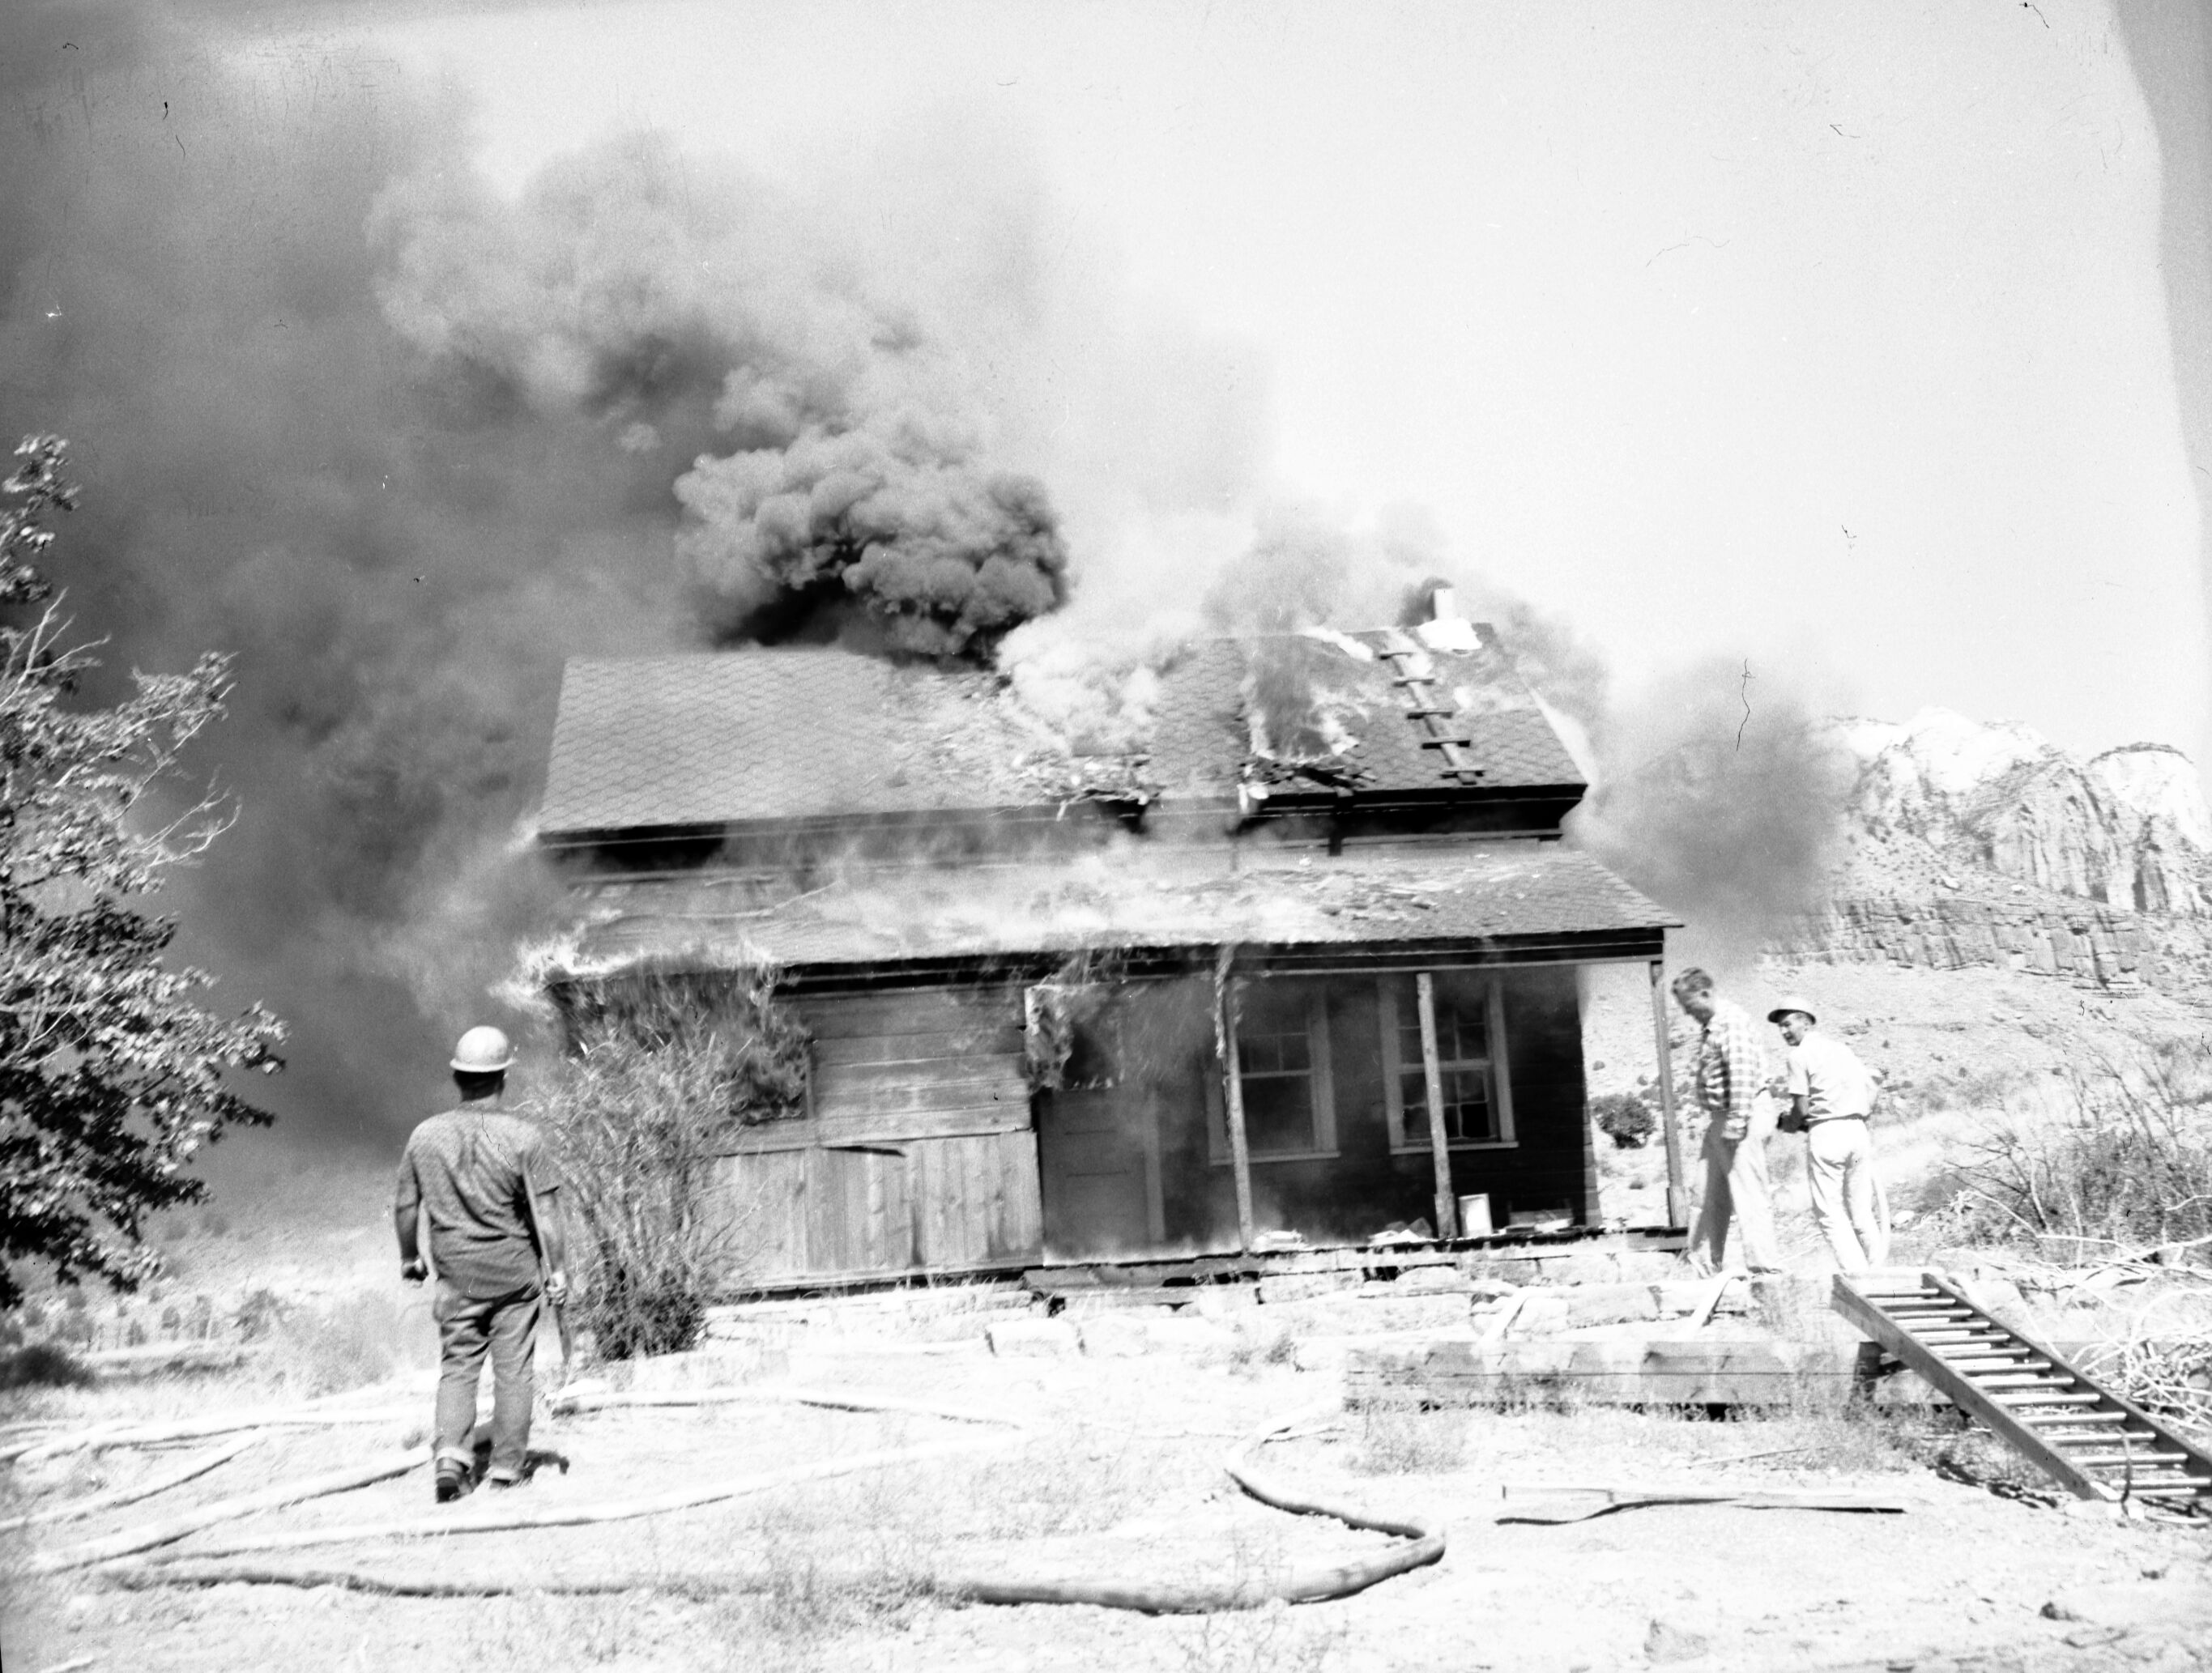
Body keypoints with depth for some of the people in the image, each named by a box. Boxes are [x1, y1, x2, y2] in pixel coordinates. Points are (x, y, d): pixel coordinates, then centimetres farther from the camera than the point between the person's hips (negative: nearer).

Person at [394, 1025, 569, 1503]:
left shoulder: (425, 1135, -4)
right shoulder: (523, 1138, -13)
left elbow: (404, 1204, 5)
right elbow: (545, 1211, -12)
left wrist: (408, 1256, 20)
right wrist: (558, 1269, -4)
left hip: (456, 1276, 2)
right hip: (514, 1274, -2)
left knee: (457, 1365, 13)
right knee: (511, 1369, 9)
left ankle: (452, 1454, -5)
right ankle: (507, 1467, 15)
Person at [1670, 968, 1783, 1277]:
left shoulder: (1731, 1022, -15)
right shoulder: (1713, 1026, 17)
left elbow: (1742, 1074, -23)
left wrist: (1736, 1122, -26)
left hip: (1743, 1115, -11)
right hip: (1721, 1119, 11)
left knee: (1748, 1193, -10)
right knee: (1715, 1196, 16)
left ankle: (1765, 1266, -9)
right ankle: (1704, 1261, 24)